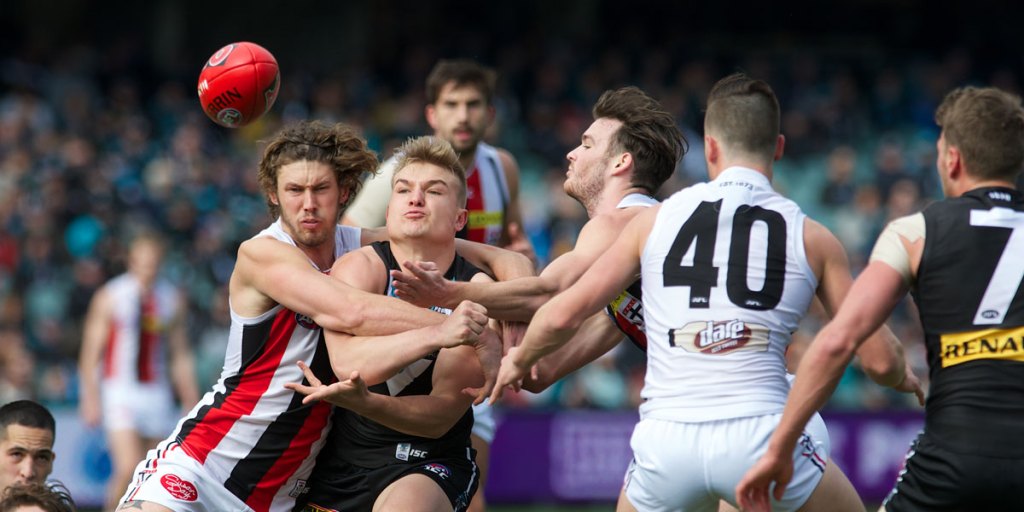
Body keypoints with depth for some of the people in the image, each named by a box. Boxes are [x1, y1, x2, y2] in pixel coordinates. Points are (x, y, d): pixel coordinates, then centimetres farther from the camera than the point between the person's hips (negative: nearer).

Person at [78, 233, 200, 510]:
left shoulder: (173, 299, 9)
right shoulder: (110, 297, -3)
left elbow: (181, 355, 16)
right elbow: (91, 352, -2)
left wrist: (191, 401, 13)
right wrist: (91, 398, -10)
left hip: (157, 392, 4)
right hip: (120, 391, -4)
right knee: (128, 468, -18)